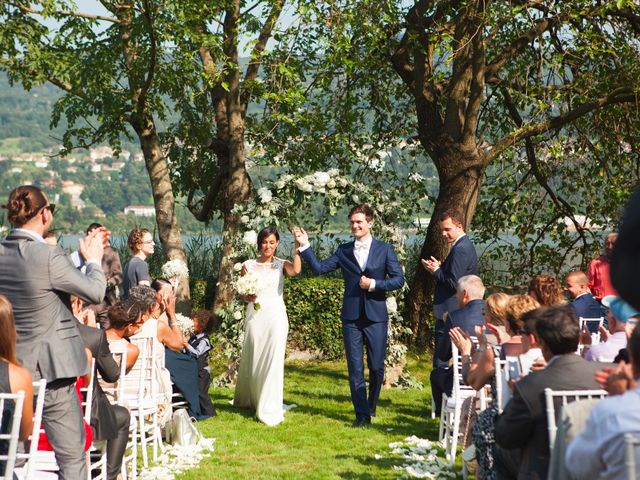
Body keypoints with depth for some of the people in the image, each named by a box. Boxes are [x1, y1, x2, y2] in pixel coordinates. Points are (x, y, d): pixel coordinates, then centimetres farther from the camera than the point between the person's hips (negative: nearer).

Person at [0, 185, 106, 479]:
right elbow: (95, 292, -9)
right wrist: (94, 259, 8)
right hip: (50, 369, -6)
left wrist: (84, 253, 20)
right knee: (71, 455, 4)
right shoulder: (49, 258, -19)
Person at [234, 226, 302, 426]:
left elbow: (296, 270, -21)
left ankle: (270, 410, -1)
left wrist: (296, 248, -23)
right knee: (253, 359, 11)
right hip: (255, 316, 2)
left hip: (275, 315, -2)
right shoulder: (249, 265, 6)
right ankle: (249, 399, 34)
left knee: (273, 360, -6)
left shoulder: (281, 264, 1)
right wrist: (249, 296, -12)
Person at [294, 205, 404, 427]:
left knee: (376, 367, 5)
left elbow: (398, 279, -1)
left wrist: (374, 284, -13)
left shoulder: (384, 249, 3)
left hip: (376, 317, -1)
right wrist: (305, 246, -5)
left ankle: (371, 406, 28)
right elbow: (319, 268, 2)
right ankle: (362, 415, 5)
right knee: (355, 368, 0)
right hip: (351, 318, 1)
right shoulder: (344, 251, 8)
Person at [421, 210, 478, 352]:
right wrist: (440, 267, 4)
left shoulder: (460, 249, -18)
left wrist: (436, 270, -10)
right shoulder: (464, 245, 14)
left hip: (450, 313, -11)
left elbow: (454, 283, -22)